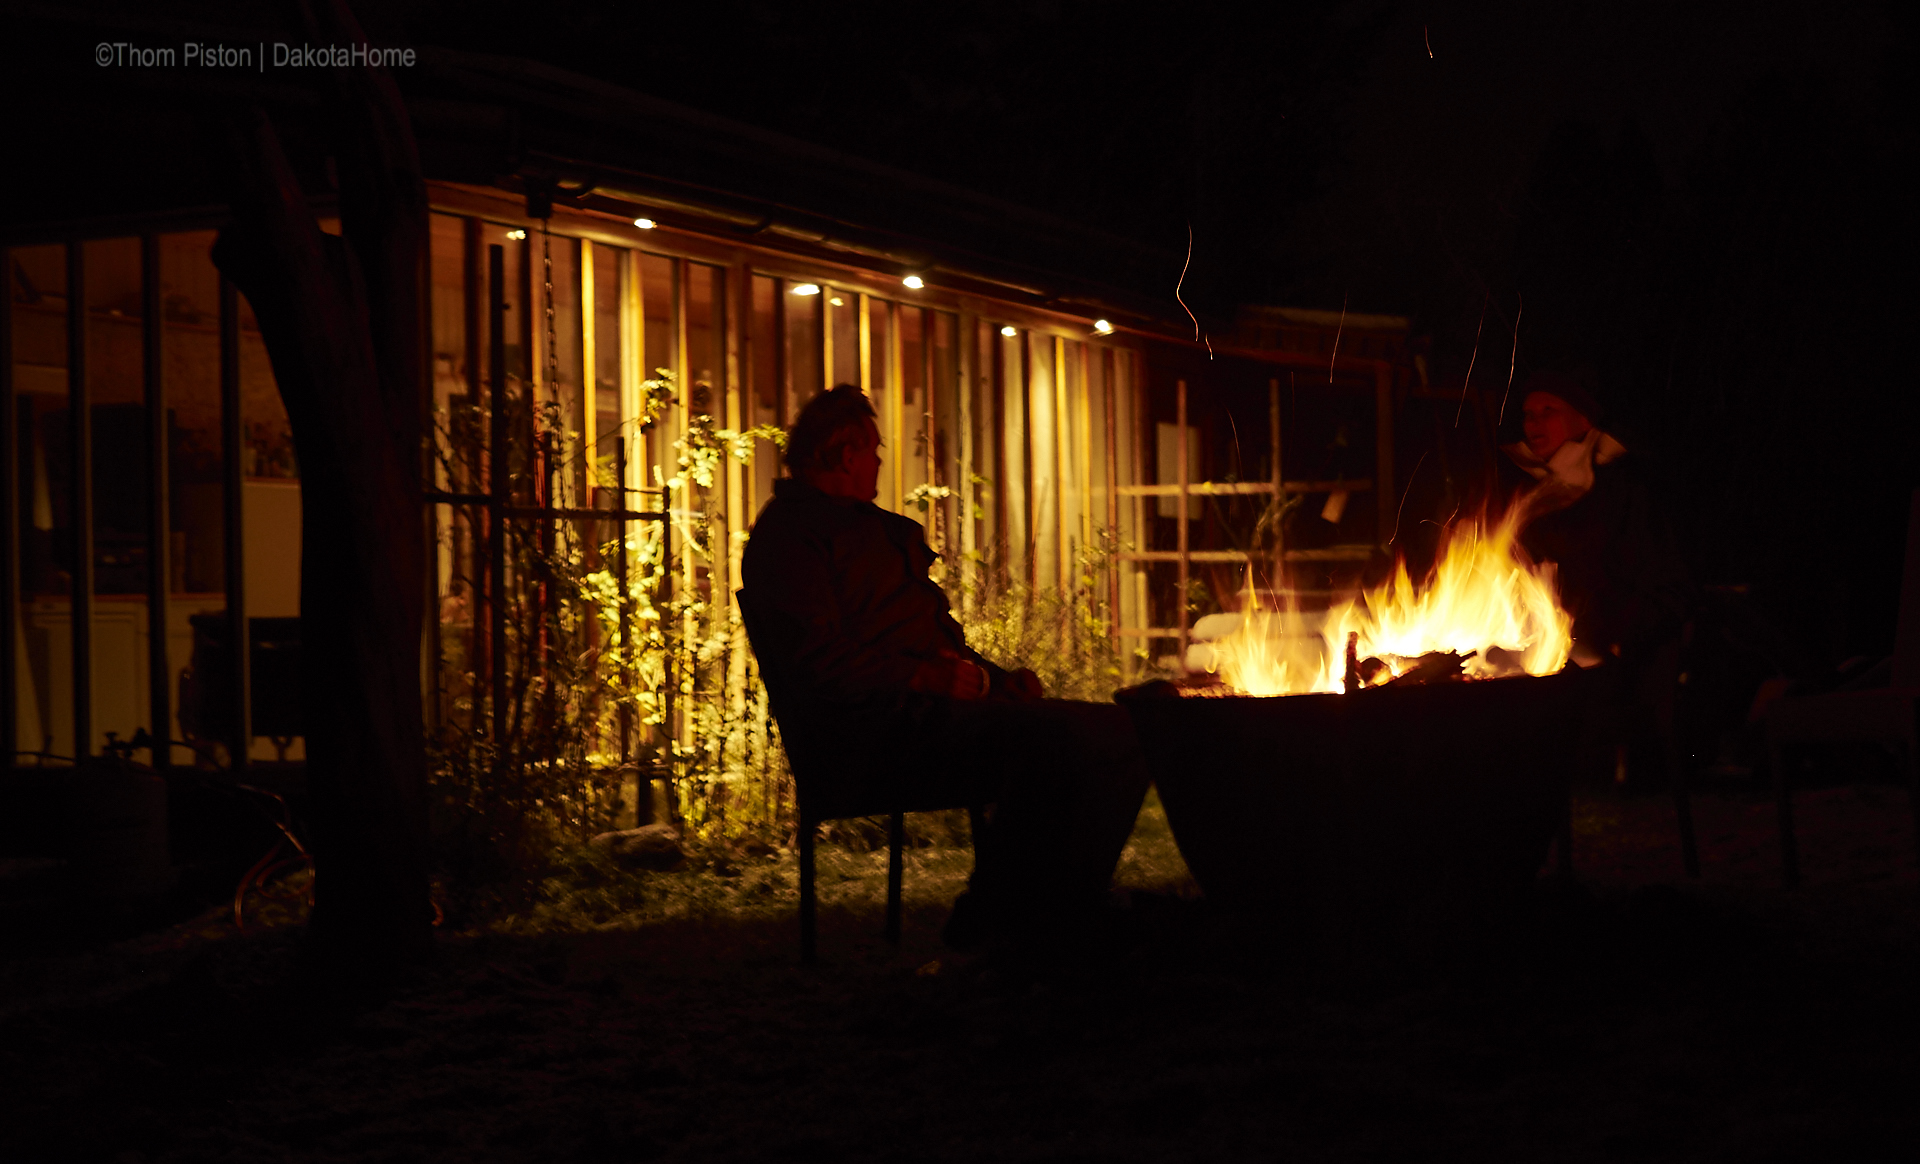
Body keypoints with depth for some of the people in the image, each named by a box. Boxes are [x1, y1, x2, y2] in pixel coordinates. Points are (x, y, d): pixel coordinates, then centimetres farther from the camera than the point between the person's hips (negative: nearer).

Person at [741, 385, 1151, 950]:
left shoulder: (876, 528, 29)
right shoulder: (787, 533, -1)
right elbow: (819, 660, -15)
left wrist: (995, 677, 8)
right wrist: (929, 678, -17)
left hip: (924, 712, 10)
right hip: (863, 739, -9)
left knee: (1118, 730, -8)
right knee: (1055, 737, -30)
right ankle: (987, 925, -21)